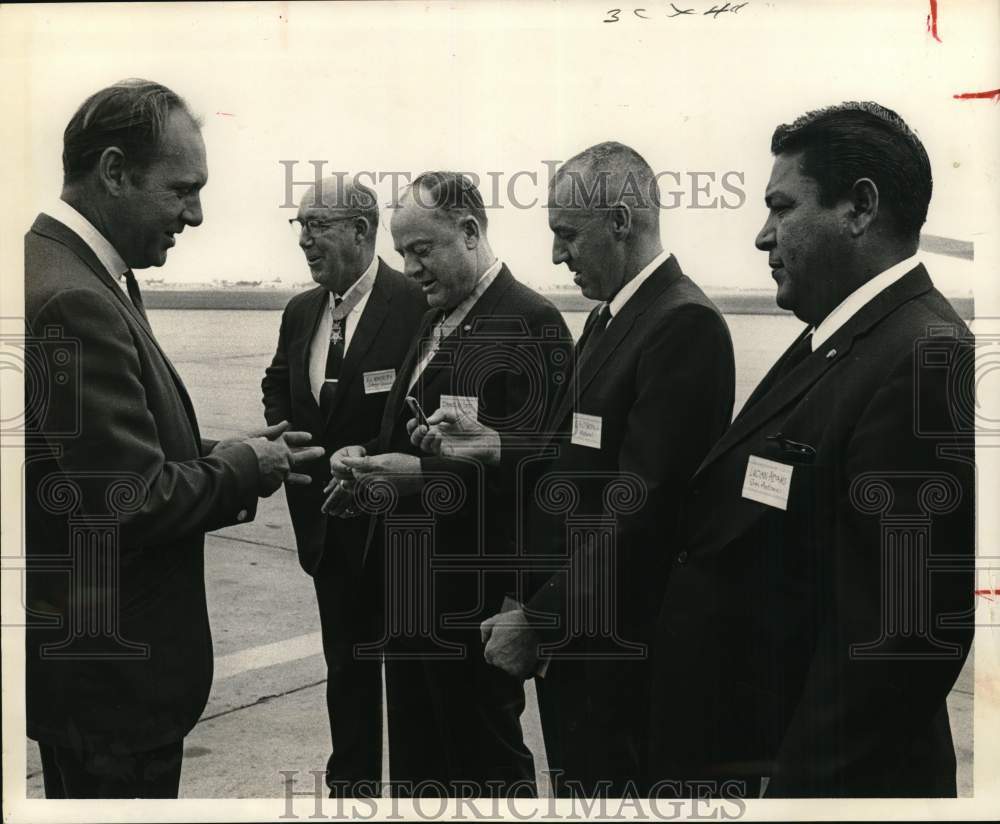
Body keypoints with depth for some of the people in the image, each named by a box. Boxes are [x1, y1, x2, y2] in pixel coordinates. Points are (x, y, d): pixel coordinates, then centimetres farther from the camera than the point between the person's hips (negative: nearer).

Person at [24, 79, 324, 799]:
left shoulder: (69, 274, 7)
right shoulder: (72, 303, -25)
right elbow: (136, 504, -26)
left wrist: (228, 456, 2)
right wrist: (245, 466, -10)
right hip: (112, 674, -10)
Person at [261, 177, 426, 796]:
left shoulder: (416, 305, -16)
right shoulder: (301, 311, 7)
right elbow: (278, 385, 21)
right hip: (330, 526, 6)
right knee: (346, 663, 18)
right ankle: (352, 783, 33)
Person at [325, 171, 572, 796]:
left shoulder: (530, 323, -14)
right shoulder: (436, 322, 14)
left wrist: (423, 475, -25)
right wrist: (369, 460, 0)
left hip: (473, 599, -8)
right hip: (411, 587, 8)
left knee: (486, 766, 8)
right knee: (416, 762, 19)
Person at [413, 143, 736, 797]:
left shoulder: (685, 324, -19)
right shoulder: (609, 316, 12)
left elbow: (642, 504, -23)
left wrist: (540, 620, -19)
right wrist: (492, 448, 2)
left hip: (619, 643, -9)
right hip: (569, 632, 9)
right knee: (573, 787, 20)